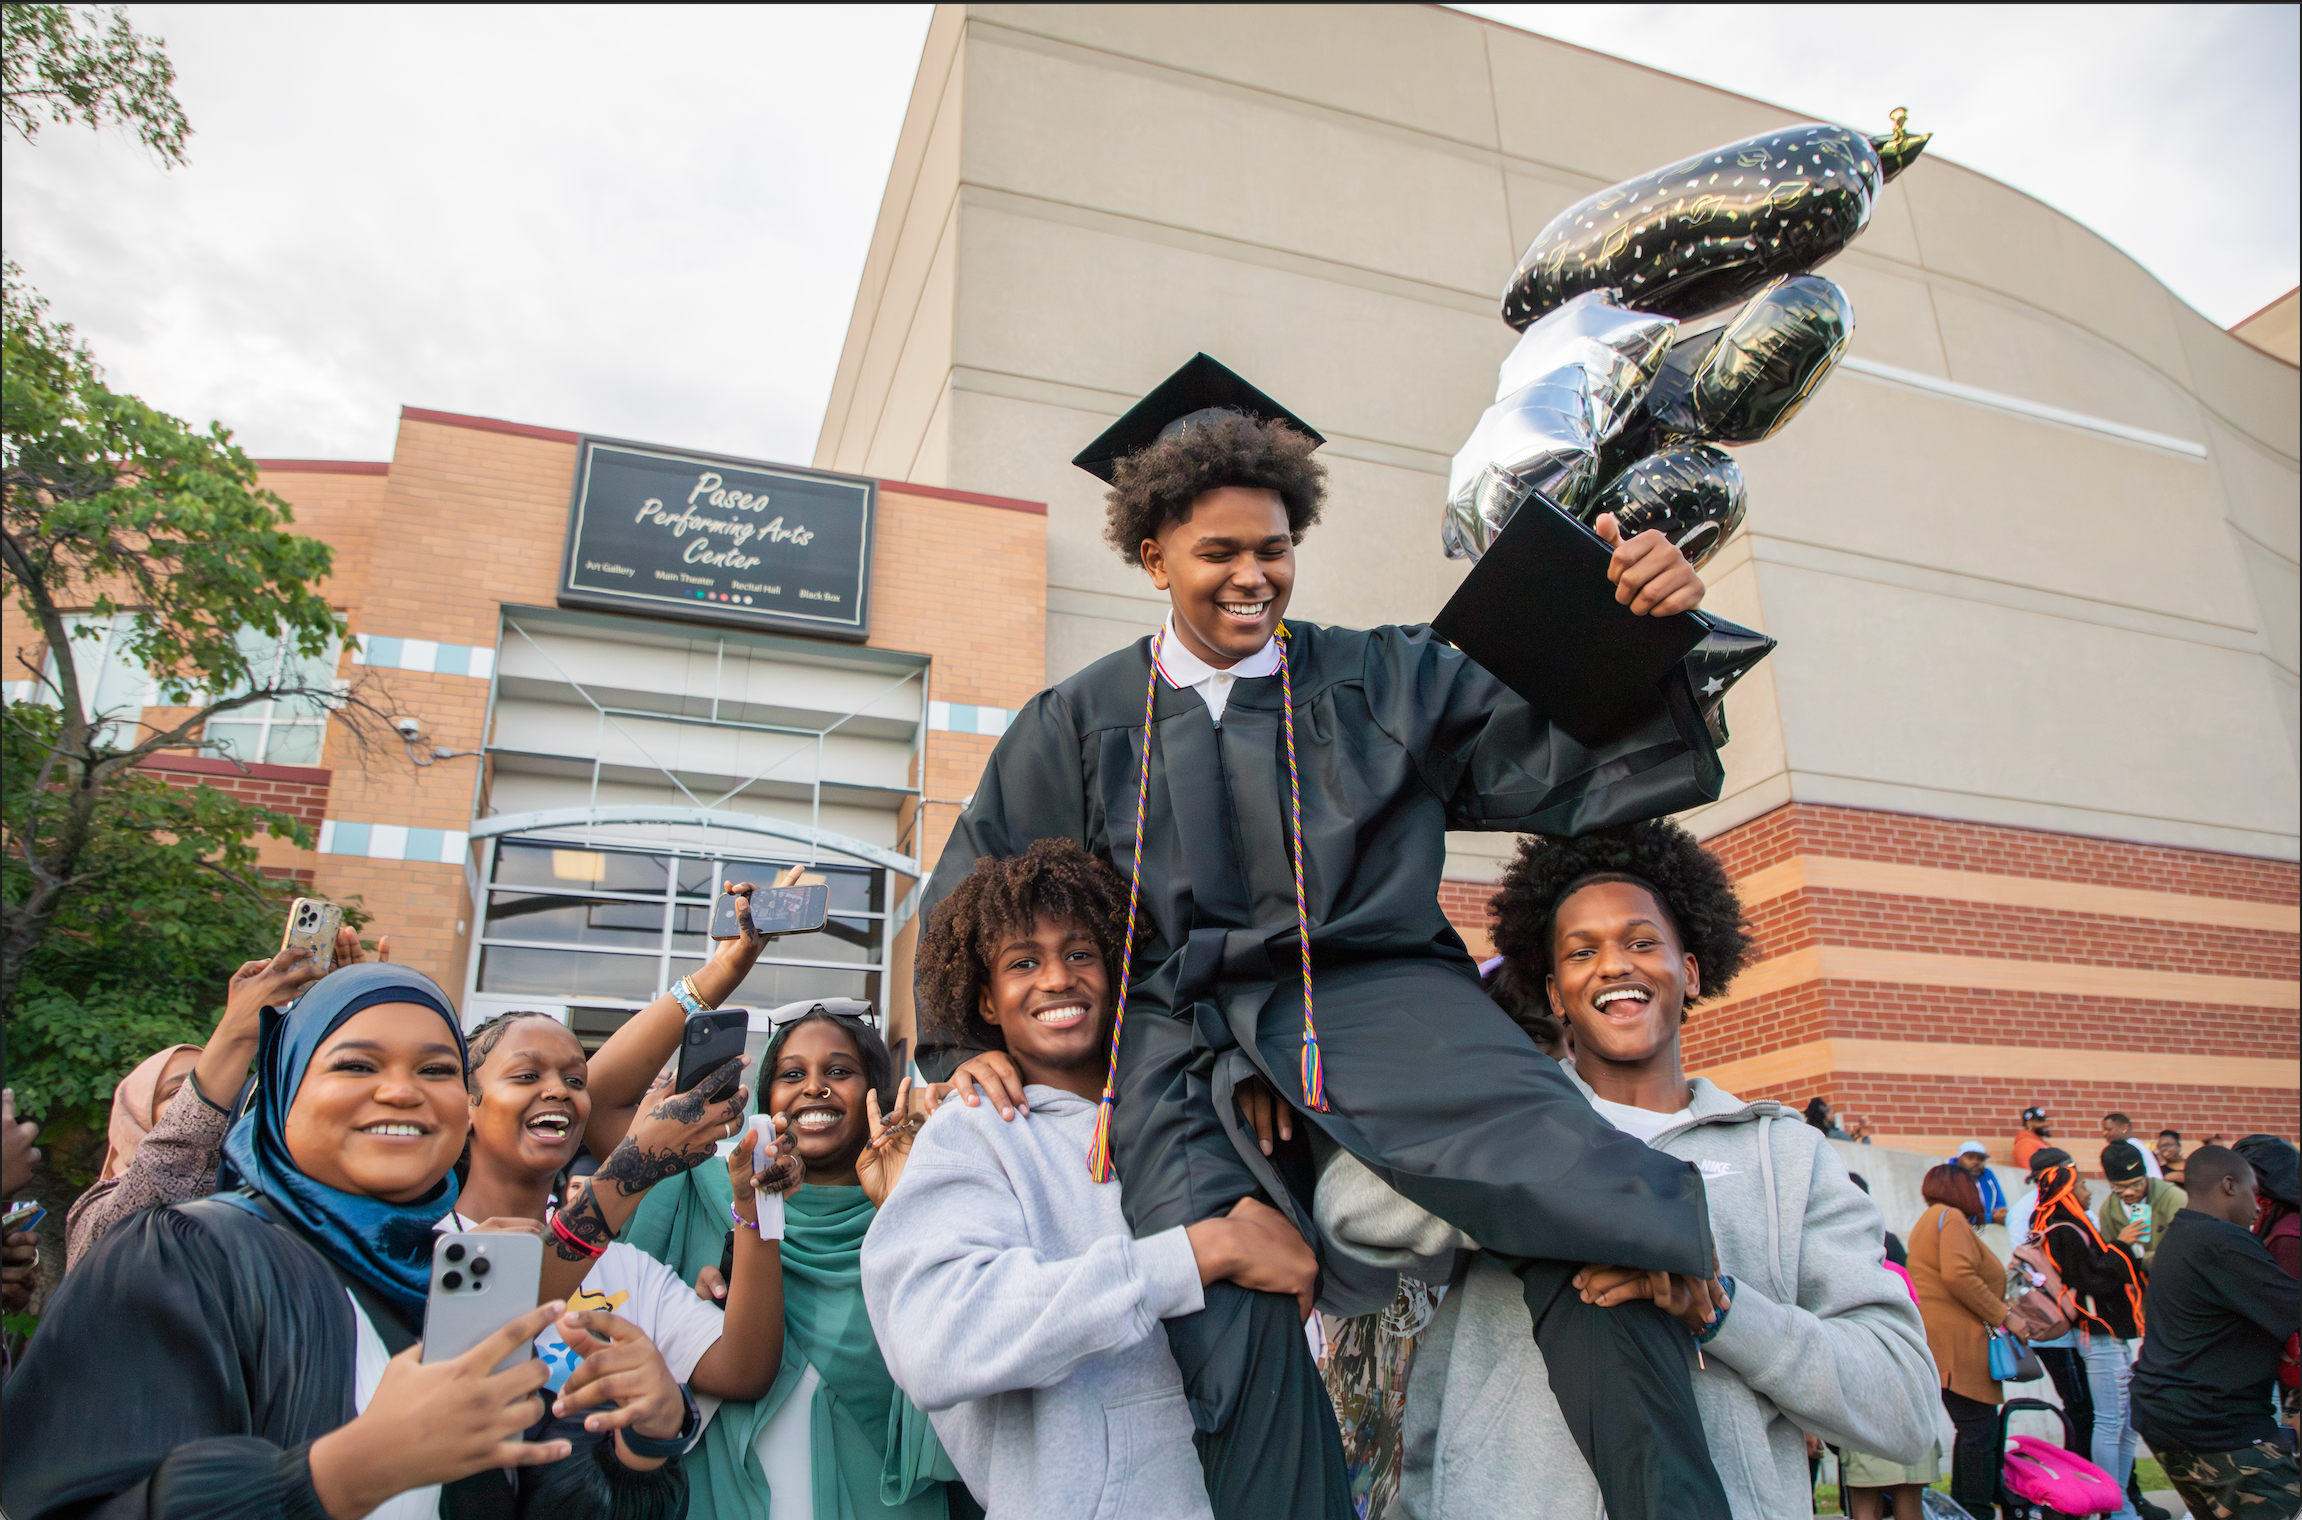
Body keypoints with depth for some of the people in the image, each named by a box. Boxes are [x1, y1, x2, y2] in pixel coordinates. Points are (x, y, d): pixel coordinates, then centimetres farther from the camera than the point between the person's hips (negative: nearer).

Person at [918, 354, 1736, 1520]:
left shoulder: (1385, 678, 14)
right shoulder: (1079, 722, 15)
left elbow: (1561, 762, 5)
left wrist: (1647, 634, -11)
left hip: (1377, 998, 0)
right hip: (1183, 1035, 1)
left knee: (1596, 1209, -27)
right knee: (1231, 1313, -29)